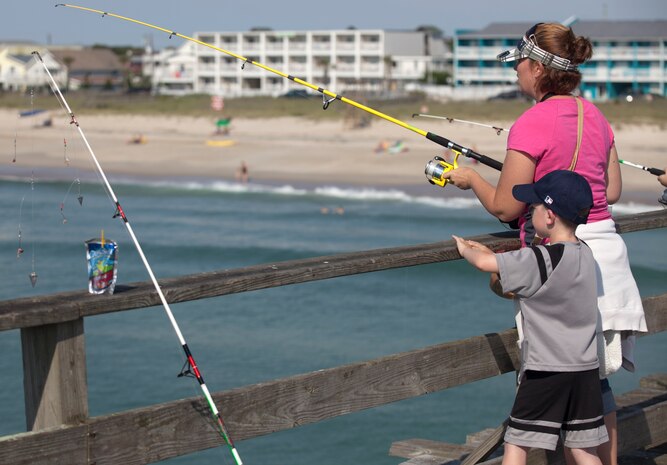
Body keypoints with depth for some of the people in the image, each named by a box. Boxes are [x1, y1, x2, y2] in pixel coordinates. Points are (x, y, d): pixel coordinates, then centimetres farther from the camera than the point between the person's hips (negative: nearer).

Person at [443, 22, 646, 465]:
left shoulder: (533, 123, -14)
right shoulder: (594, 115, 8)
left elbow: (505, 207, -10)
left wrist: (471, 178, 8)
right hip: (605, 246, 8)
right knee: (595, 379, 16)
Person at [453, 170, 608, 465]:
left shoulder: (538, 260, -17)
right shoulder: (585, 254, 7)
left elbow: (484, 263, -13)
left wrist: (466, 250, 8)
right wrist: (486, 252, 17)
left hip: (545, 371, -7)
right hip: (586, 369, 7)